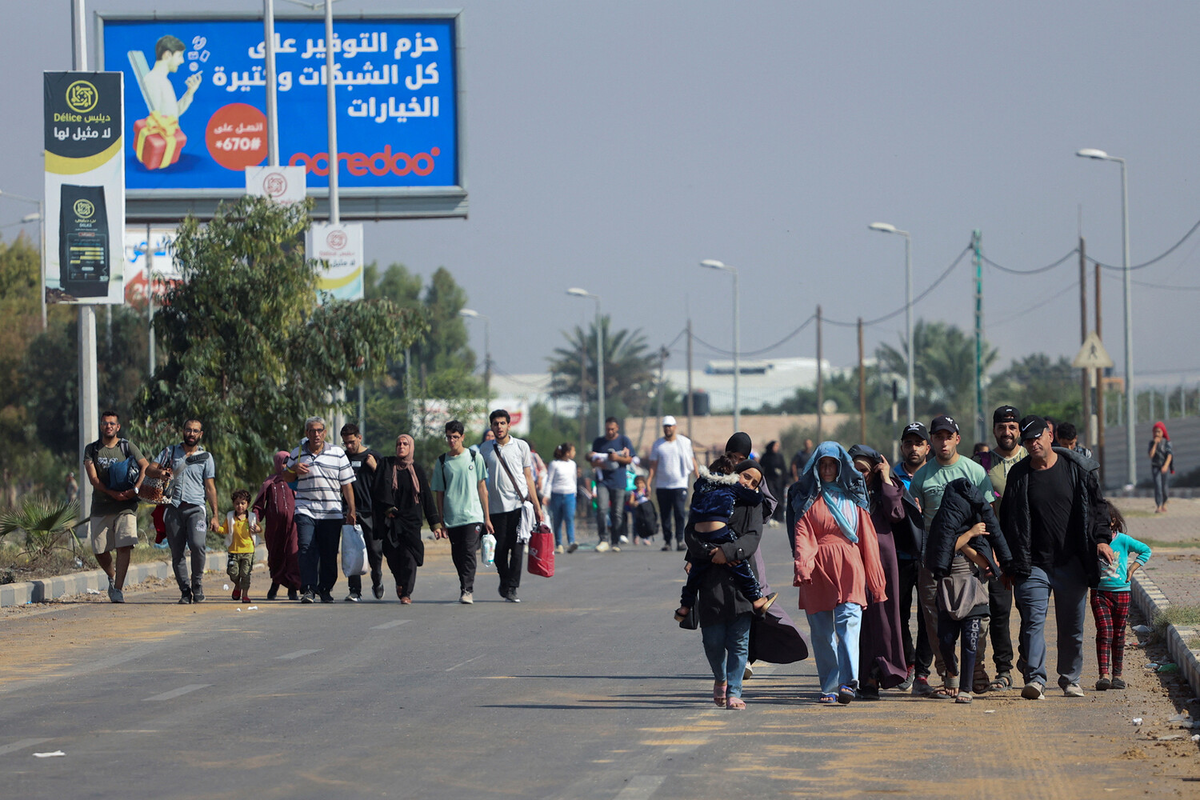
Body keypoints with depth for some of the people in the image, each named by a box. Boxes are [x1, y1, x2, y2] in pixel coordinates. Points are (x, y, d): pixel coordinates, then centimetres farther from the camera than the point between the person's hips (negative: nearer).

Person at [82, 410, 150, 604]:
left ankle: (118, 589, -12)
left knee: (124, 546, -15)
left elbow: (145, 466, -5)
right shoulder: (92, 450, 8)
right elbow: (93, 478, -3)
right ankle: (112, 577, 31)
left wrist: (135, 489, -20)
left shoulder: (127, 447, 6)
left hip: (125, 506, -2)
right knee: (99, 550, 2)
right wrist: (112, 493, -17)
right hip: (101, 506, 2)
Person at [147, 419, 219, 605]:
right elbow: (149, 470, 10)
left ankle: (197, 584, -7)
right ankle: (185, 591, 8)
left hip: (195, 508, -2)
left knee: (197, 544, -23)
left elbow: (210, 488, 9)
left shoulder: (206, 457, 12)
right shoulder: (170, 452, 15)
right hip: (174, 508, 2)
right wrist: (160, 473, -14)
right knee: (176, 552, 0)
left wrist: (215, 516, 2)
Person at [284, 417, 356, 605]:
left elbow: (347, 485, 7)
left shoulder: (337, 453, 7)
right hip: (305, 510, 0)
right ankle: (308, 590, -16)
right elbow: (286, 478, 20)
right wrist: (294, 469, -3)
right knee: (307, 549, -13)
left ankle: (326, 589, 16)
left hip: (332, 513, 0)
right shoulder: (297, 454, 9)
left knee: (329, 554, 2)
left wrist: (351, 510, 1)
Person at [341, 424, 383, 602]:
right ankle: (355, 591, -5)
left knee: (375, 550, -1)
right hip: (351, 511, 1)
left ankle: (377, 583, 25)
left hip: (371, 511, -1)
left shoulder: (373, 457, 6)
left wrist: (374, 467, -8)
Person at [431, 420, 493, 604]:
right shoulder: (442, 461, 8)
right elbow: (438, 493, 12)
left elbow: (482, 488, 8)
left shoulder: (474, 457, 5)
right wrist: (440, 522, 7)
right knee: (457, 556, 4)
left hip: (473, 515, -2)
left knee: (469, 551, -15)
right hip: (451, 518, 2)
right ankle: (465, 588, 17)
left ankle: (467, 590, -13)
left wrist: (487, 518, 4)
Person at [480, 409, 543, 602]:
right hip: (496, 505, 1)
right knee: (500, 548, 2)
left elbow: (528, 477, 10)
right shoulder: (485, 448, 9)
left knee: (517, 547, -9)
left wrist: (536, 505, 6)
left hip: (519, 504, -1)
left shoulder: (521, 446, 8)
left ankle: (511, 587, -7)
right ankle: (504, 583, 23)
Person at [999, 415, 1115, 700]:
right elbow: (1007, 522, 8)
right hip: (1034, 565, -1)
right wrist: (1011, 565, 4)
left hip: (1071, 564, 1)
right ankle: (1035, 678, -17)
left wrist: (1102, 539, -4)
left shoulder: (1079, 469, 4)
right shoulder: (1018, 476, 4)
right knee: (1033, 621, -13)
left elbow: (1097, 506, 10)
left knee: (1072, 627, 7)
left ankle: (1070, 679, 20)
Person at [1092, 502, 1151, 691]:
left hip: (1121, 592, 1)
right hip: (1099, 593, -1)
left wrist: (1132, 569, 3)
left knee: (1118, 634, 8)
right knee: (1104, 632, -13)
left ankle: (1117, 675, 17)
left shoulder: (1123, 540, -3)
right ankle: (1104, 675, -19)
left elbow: (1146, 551, 10)